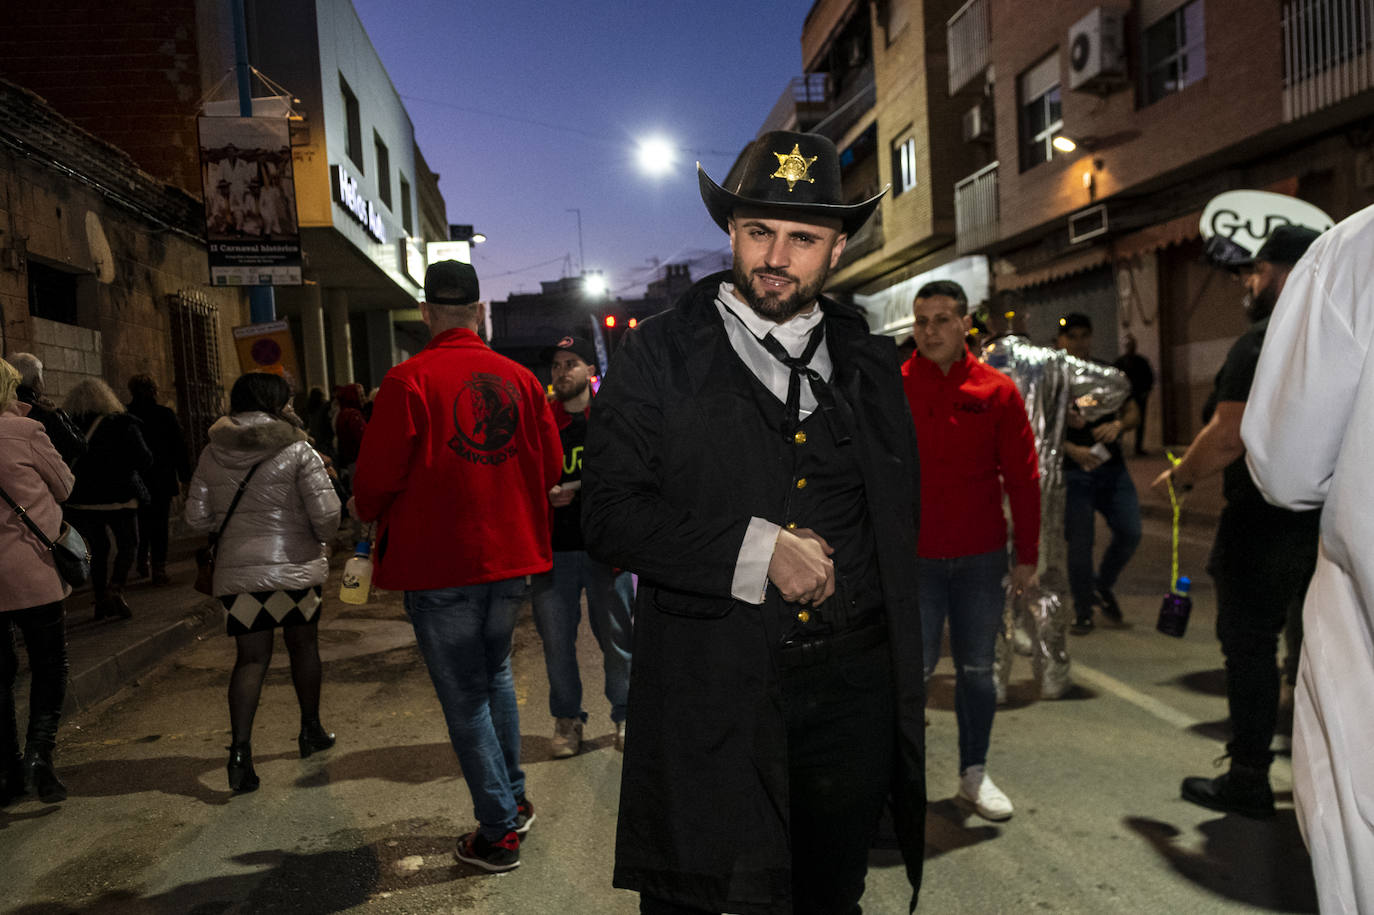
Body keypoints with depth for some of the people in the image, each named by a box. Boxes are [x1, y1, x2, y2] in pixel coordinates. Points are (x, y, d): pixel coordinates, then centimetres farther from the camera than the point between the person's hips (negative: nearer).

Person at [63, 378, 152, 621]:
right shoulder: (122, 424, -7)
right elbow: (144, 460, -8)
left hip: (81, 500, 3)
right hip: (119, 497, -3)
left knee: (98, 548, 15)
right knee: (127, 545, 10)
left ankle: (100, 601, 15)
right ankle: (115, 588, -12)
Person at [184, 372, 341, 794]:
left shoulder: (212, 454, 4)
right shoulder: (296, 450, -9)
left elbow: (197, 517, 7)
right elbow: (326, 513, -13)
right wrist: (320, 538, 8)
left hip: (237, 571, 3)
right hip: (295, 566, -3)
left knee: (250, 657, 7)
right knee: (304, 645, 15)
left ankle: (240, 748, -7)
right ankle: (311, 731, 30)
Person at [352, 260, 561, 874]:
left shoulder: (408, 381, -13)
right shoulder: (521, 379, 0)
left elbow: (376, 479, -11)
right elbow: (550, 467, 6)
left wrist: (376, 519, 11)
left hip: (439, 564, -5)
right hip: (511, 555, 5)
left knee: (464, 695, 7)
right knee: (495, 673, 24)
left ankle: (499, 831, 15)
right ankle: (513, 798, 32)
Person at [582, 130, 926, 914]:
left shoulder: (872, 363, 9)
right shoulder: (662, 353, -3)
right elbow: (611, 515, -10)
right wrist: (756, 549, -18)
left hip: (853, 684, 4)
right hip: (710, 697, -3)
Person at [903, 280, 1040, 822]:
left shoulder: (998, 392, 1)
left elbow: (1023, 478, 4)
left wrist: (1028, 556, 2)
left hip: (981, 558, 2)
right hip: (913, 558, -2)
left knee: (977, 670, 12)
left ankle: (974, 774, 28)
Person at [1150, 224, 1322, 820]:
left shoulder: (1262, 343, -16)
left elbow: (1229, 437, -23)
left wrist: (1181, 475, -8)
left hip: (1265, 521, -9)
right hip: (1331, 519, 9)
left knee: (1249, 646, 1)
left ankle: (1248, 781, 9)